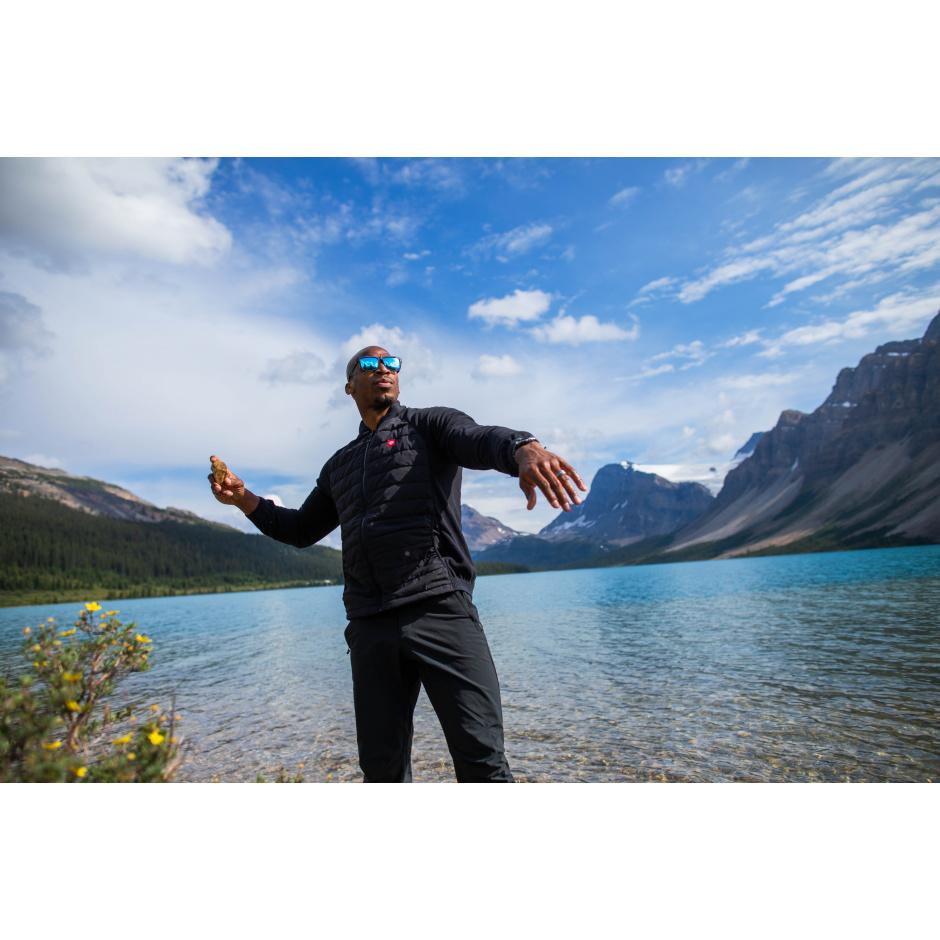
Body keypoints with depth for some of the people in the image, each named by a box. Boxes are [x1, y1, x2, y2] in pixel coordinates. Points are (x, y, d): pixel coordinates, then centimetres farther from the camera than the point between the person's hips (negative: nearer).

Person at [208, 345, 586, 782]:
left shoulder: (430, 425, 8)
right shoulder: (340, 465, 25)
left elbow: (482, 440, -14)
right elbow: (301, 530, 33)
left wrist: (525, 448, -38)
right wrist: (243, 498, 17)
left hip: (441, 611, -5)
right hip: (369, 629, 5)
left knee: (483, 762, -7)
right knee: (381, 767, 10)